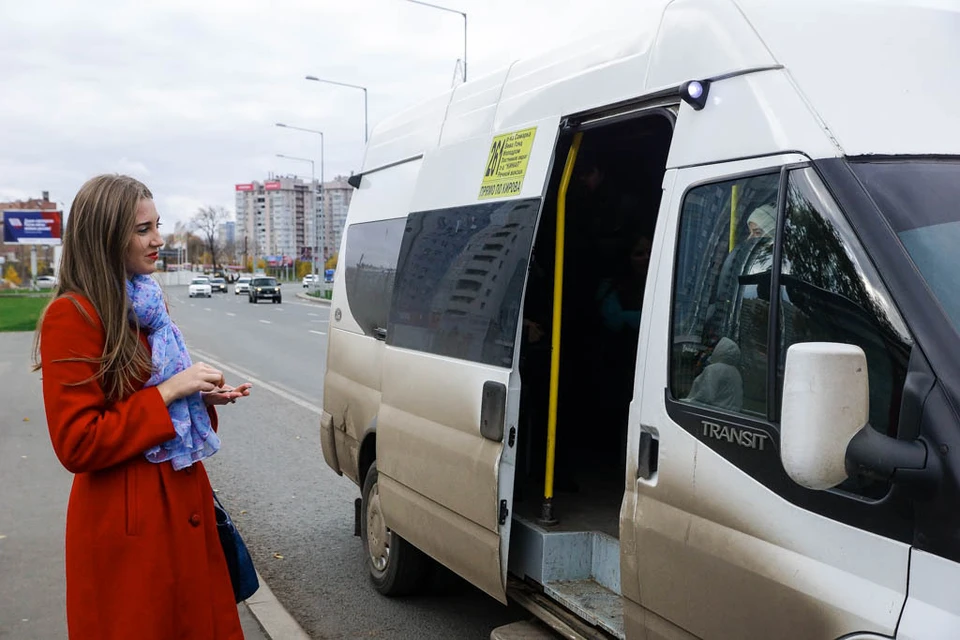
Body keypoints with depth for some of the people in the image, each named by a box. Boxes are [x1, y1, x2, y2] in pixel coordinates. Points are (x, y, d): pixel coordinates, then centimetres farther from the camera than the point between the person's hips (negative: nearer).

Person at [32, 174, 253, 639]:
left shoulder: (148, 303, 10)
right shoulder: (72, 316, -16)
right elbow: (76, 445, -19)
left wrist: (204, 396, 1)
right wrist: (167, 392, -19)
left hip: (181, 502, 8)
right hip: (127, 522, -8)